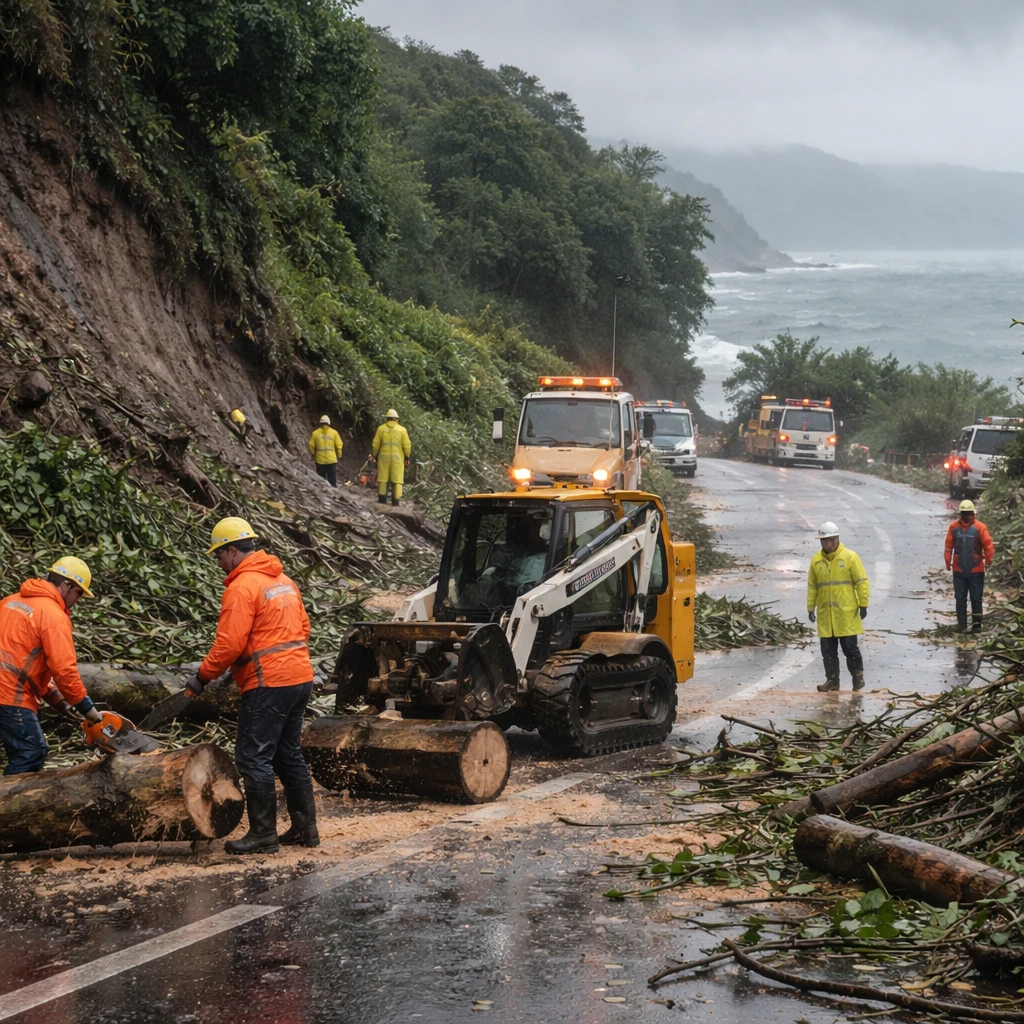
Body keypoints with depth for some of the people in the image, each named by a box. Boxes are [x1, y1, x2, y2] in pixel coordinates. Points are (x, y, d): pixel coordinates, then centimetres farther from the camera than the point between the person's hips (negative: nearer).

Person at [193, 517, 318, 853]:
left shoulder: (242, 587, -13)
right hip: (301, 677, 9)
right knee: (289, 755, 16)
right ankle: (305, 828, 18)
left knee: (254, 758, -3)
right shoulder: (283, 580, 14)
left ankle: (263, 835, -3)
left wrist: (202, 676, -6)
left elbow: (229, 643, -17)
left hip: (268, 685, -9)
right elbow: (303, 627, 19)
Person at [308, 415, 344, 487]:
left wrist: (313, 455, 18)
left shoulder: (315, 433, -1)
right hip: (332, 460, -1)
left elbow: (311, 446, 0)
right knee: (333, 480, 5)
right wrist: (338, 456, 15)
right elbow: (339, 446, 0)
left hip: (320, 460, 1)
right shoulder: (334, 432, -1)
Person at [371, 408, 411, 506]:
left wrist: (374, 455, 14)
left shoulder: (381, 428, 2)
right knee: (397, 479, 1)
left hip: (384, 457, 1)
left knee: (383, 477, 8)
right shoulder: (402, 430, -1)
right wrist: (407, 457, 8)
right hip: (397, 458, -1)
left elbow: (375, 444, 3)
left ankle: (382, 498, 6)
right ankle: (395, 500, -2)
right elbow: (407, 445, -2)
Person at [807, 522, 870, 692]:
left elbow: (862, 582, -3)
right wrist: (810, 608, 10)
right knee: (828, 650, 5)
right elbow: (812, 587, 14)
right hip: (825, 615, 4)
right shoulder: (816, 560, 8)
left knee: (850, 648, 0)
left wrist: (863, 605, -7)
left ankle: (858, 678, 14)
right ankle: (832, 680, 13)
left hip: (847, 613, -4)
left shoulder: (850, 557, -3)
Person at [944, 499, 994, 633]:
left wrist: (988, 560, -7)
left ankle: (976, 624, 11)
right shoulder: (954, 527, 1)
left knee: (976, 598, 4)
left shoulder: (980, 527, -6)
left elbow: (988, 545, -4)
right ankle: (961, 625, 12)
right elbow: (949, 545, 5)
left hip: (976, 570, -2)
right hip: (959, 570, 2)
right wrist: (948, 561, 4)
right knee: (960, 599, 6)